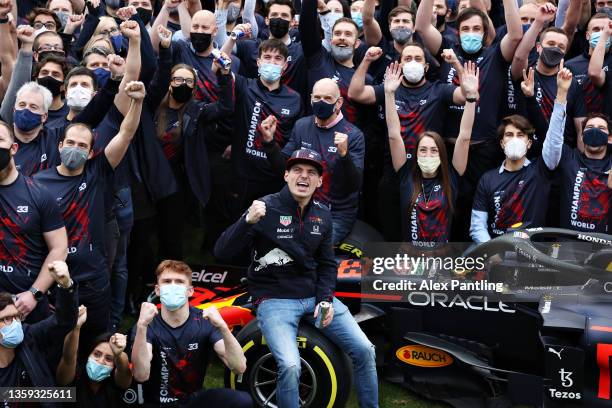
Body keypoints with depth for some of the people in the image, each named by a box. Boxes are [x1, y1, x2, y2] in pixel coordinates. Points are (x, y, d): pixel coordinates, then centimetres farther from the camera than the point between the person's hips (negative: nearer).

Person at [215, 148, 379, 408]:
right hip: (275, 299, -5)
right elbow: (222, 253, -17)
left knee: (364, 351, -2)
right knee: (290, 366, -26)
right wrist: (248, 221, -32)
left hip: (315, 295, 6)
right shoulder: (266, 208, -12)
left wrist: (326, 299, -2)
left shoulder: (322, 215, 7)